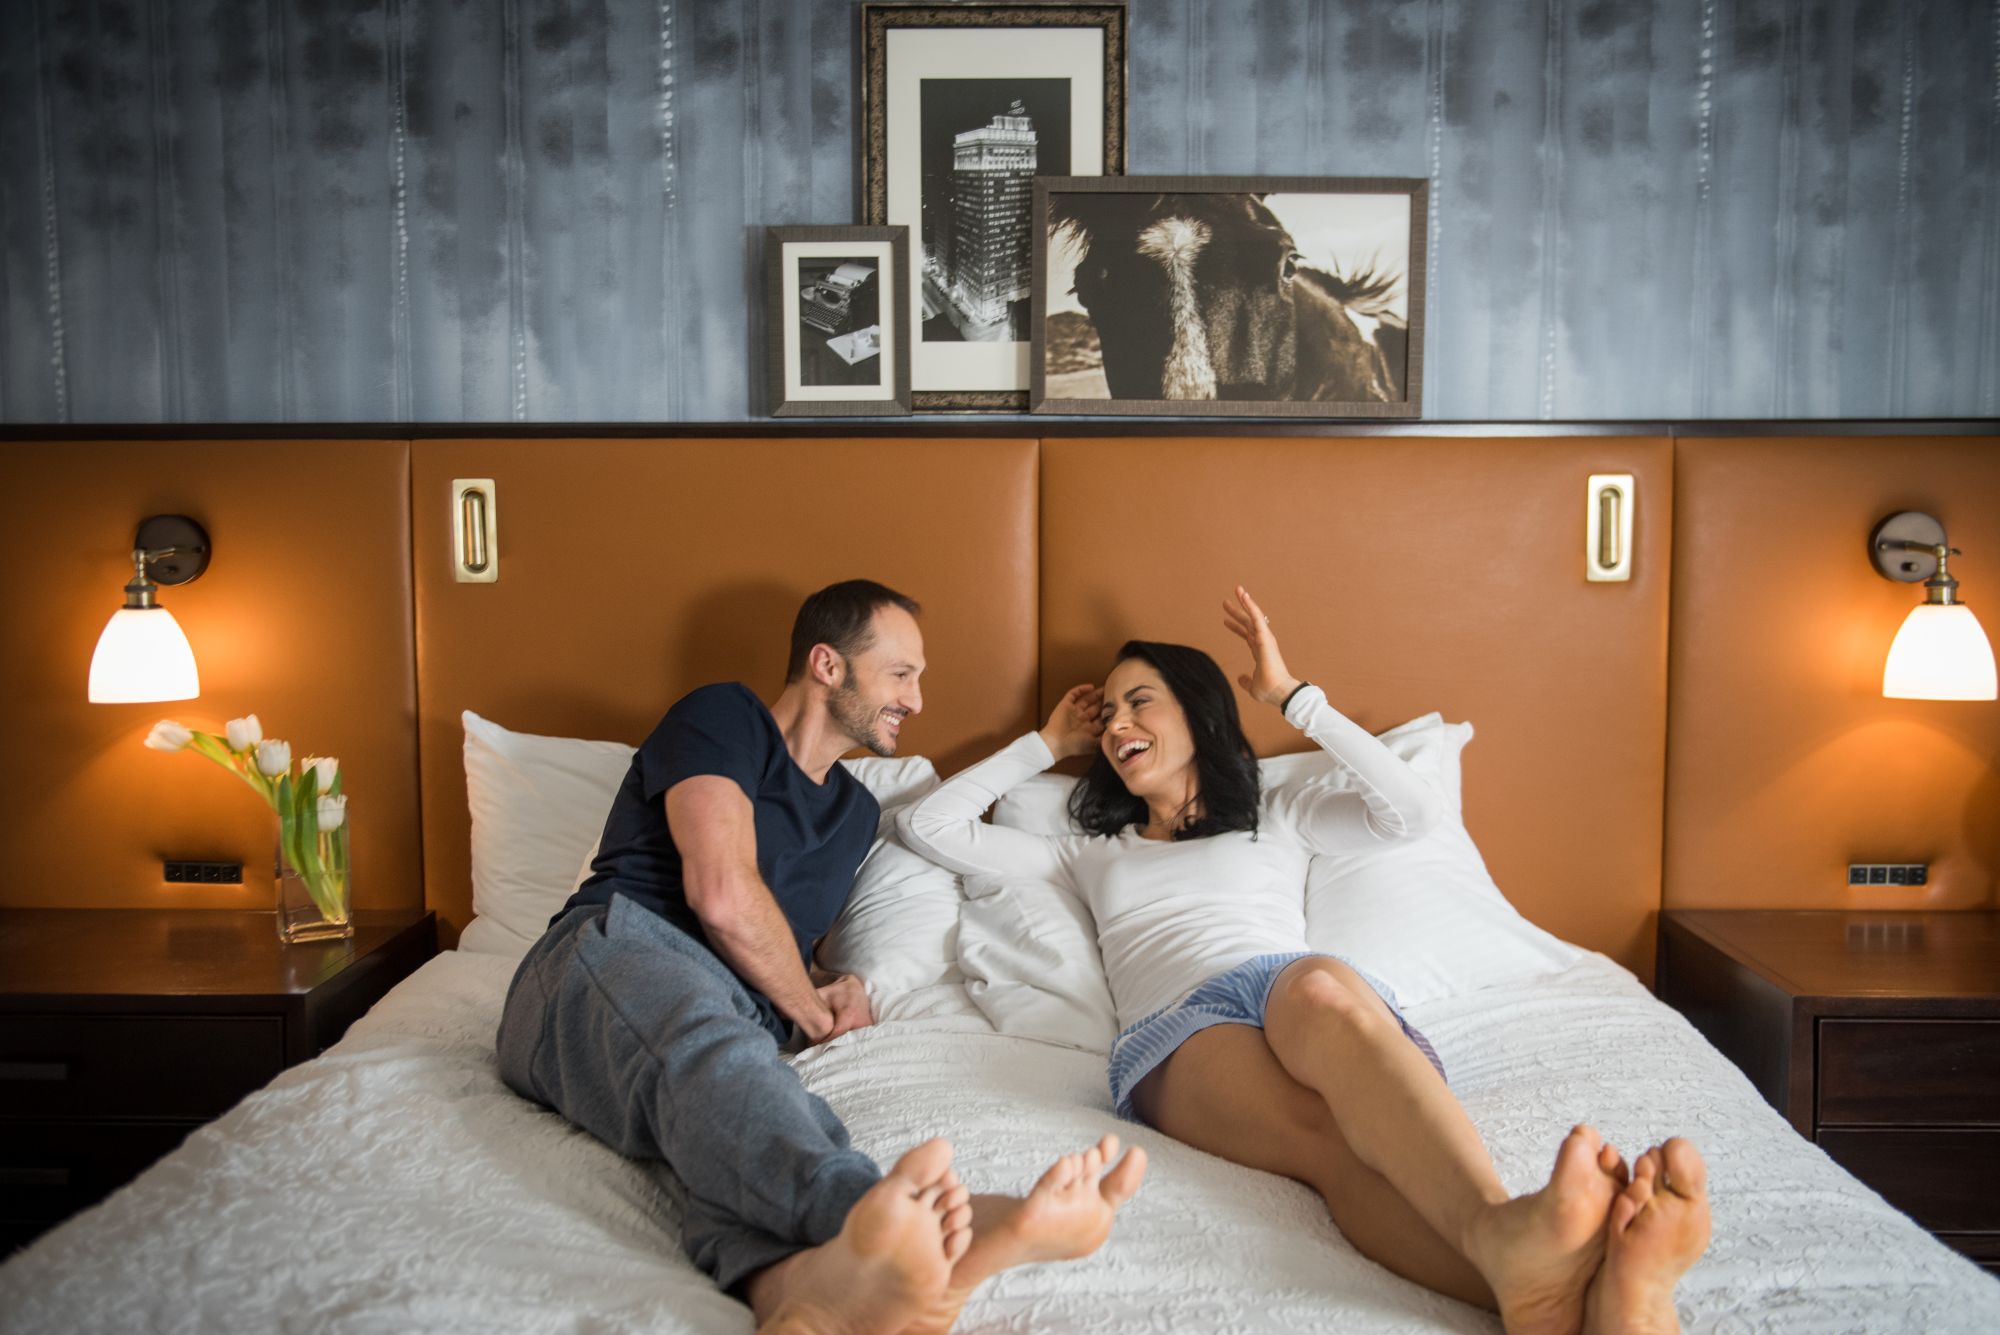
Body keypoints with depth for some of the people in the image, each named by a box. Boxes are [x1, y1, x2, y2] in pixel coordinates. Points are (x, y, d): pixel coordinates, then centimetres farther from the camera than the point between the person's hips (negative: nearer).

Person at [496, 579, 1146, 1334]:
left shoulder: (856, 812, 30)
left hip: (737, 1029, 4)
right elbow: (721, 892, -8)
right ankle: (869, 1212, -73)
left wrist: (827, 989, 13)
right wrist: (810, 1008, 4)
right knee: (707, 1036, -42)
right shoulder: (724, 718, 7)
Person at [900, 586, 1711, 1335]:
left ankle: (1509, 1237, -70)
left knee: (1320, 988, -43)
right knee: (1329, 1135, -39)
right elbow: (927, 827, 35)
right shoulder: (1092, 852, 38)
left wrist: (1293, 696, 19)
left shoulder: (1278, 814, 34)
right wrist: (1047, 744, 42)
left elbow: (1416, 811, 14)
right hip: (1176, 1029, 0)